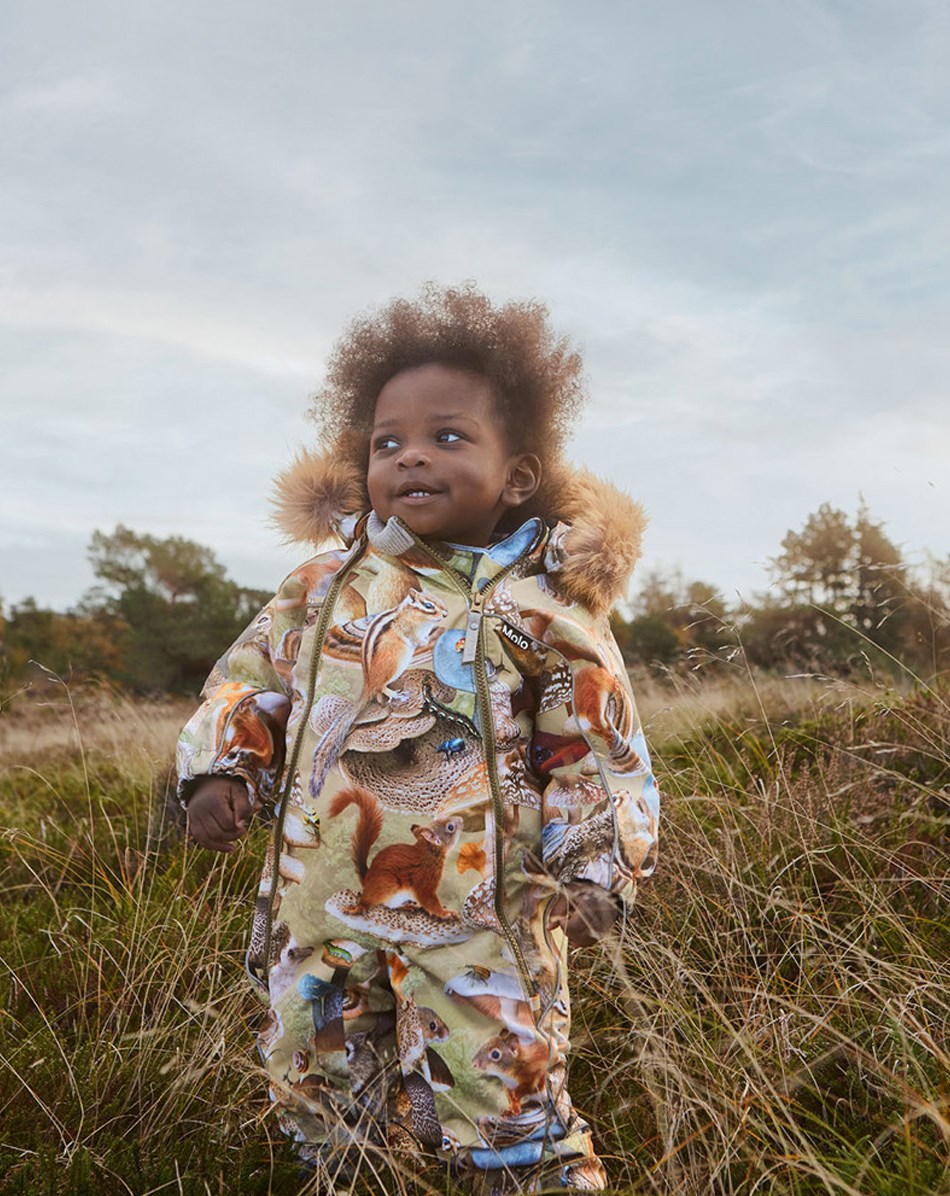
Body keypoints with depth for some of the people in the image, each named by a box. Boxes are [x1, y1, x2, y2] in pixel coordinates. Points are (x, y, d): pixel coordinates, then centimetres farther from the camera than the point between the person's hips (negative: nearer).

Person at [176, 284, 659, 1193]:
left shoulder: (543, 607, -7)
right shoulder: (329, 583, 4)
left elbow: (596, 747, -3)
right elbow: (253, 674, 11)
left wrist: (594, 869, -8)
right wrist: (219, 768, -2)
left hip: (478, 912, -4)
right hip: (321, 898, 4)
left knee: (506, 1094, 5)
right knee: (318, 1085, 20)